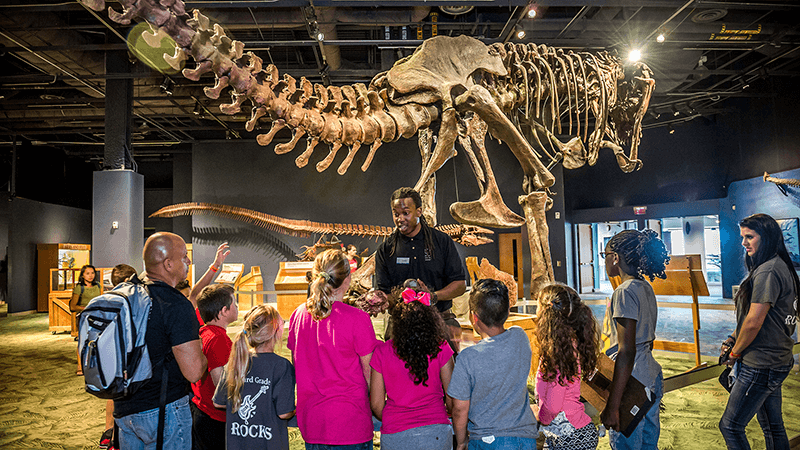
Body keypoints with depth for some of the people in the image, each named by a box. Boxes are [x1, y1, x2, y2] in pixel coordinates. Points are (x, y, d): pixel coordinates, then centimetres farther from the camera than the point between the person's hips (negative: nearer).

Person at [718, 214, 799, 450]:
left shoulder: (767, 271, -20)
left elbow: (754, 322, -22)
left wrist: (735, 353, -7)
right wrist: (734, 339, 7)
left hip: (761, 366, -10)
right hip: (777, 360, 10)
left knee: (730, 426, -4)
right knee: (773, 426, 19)